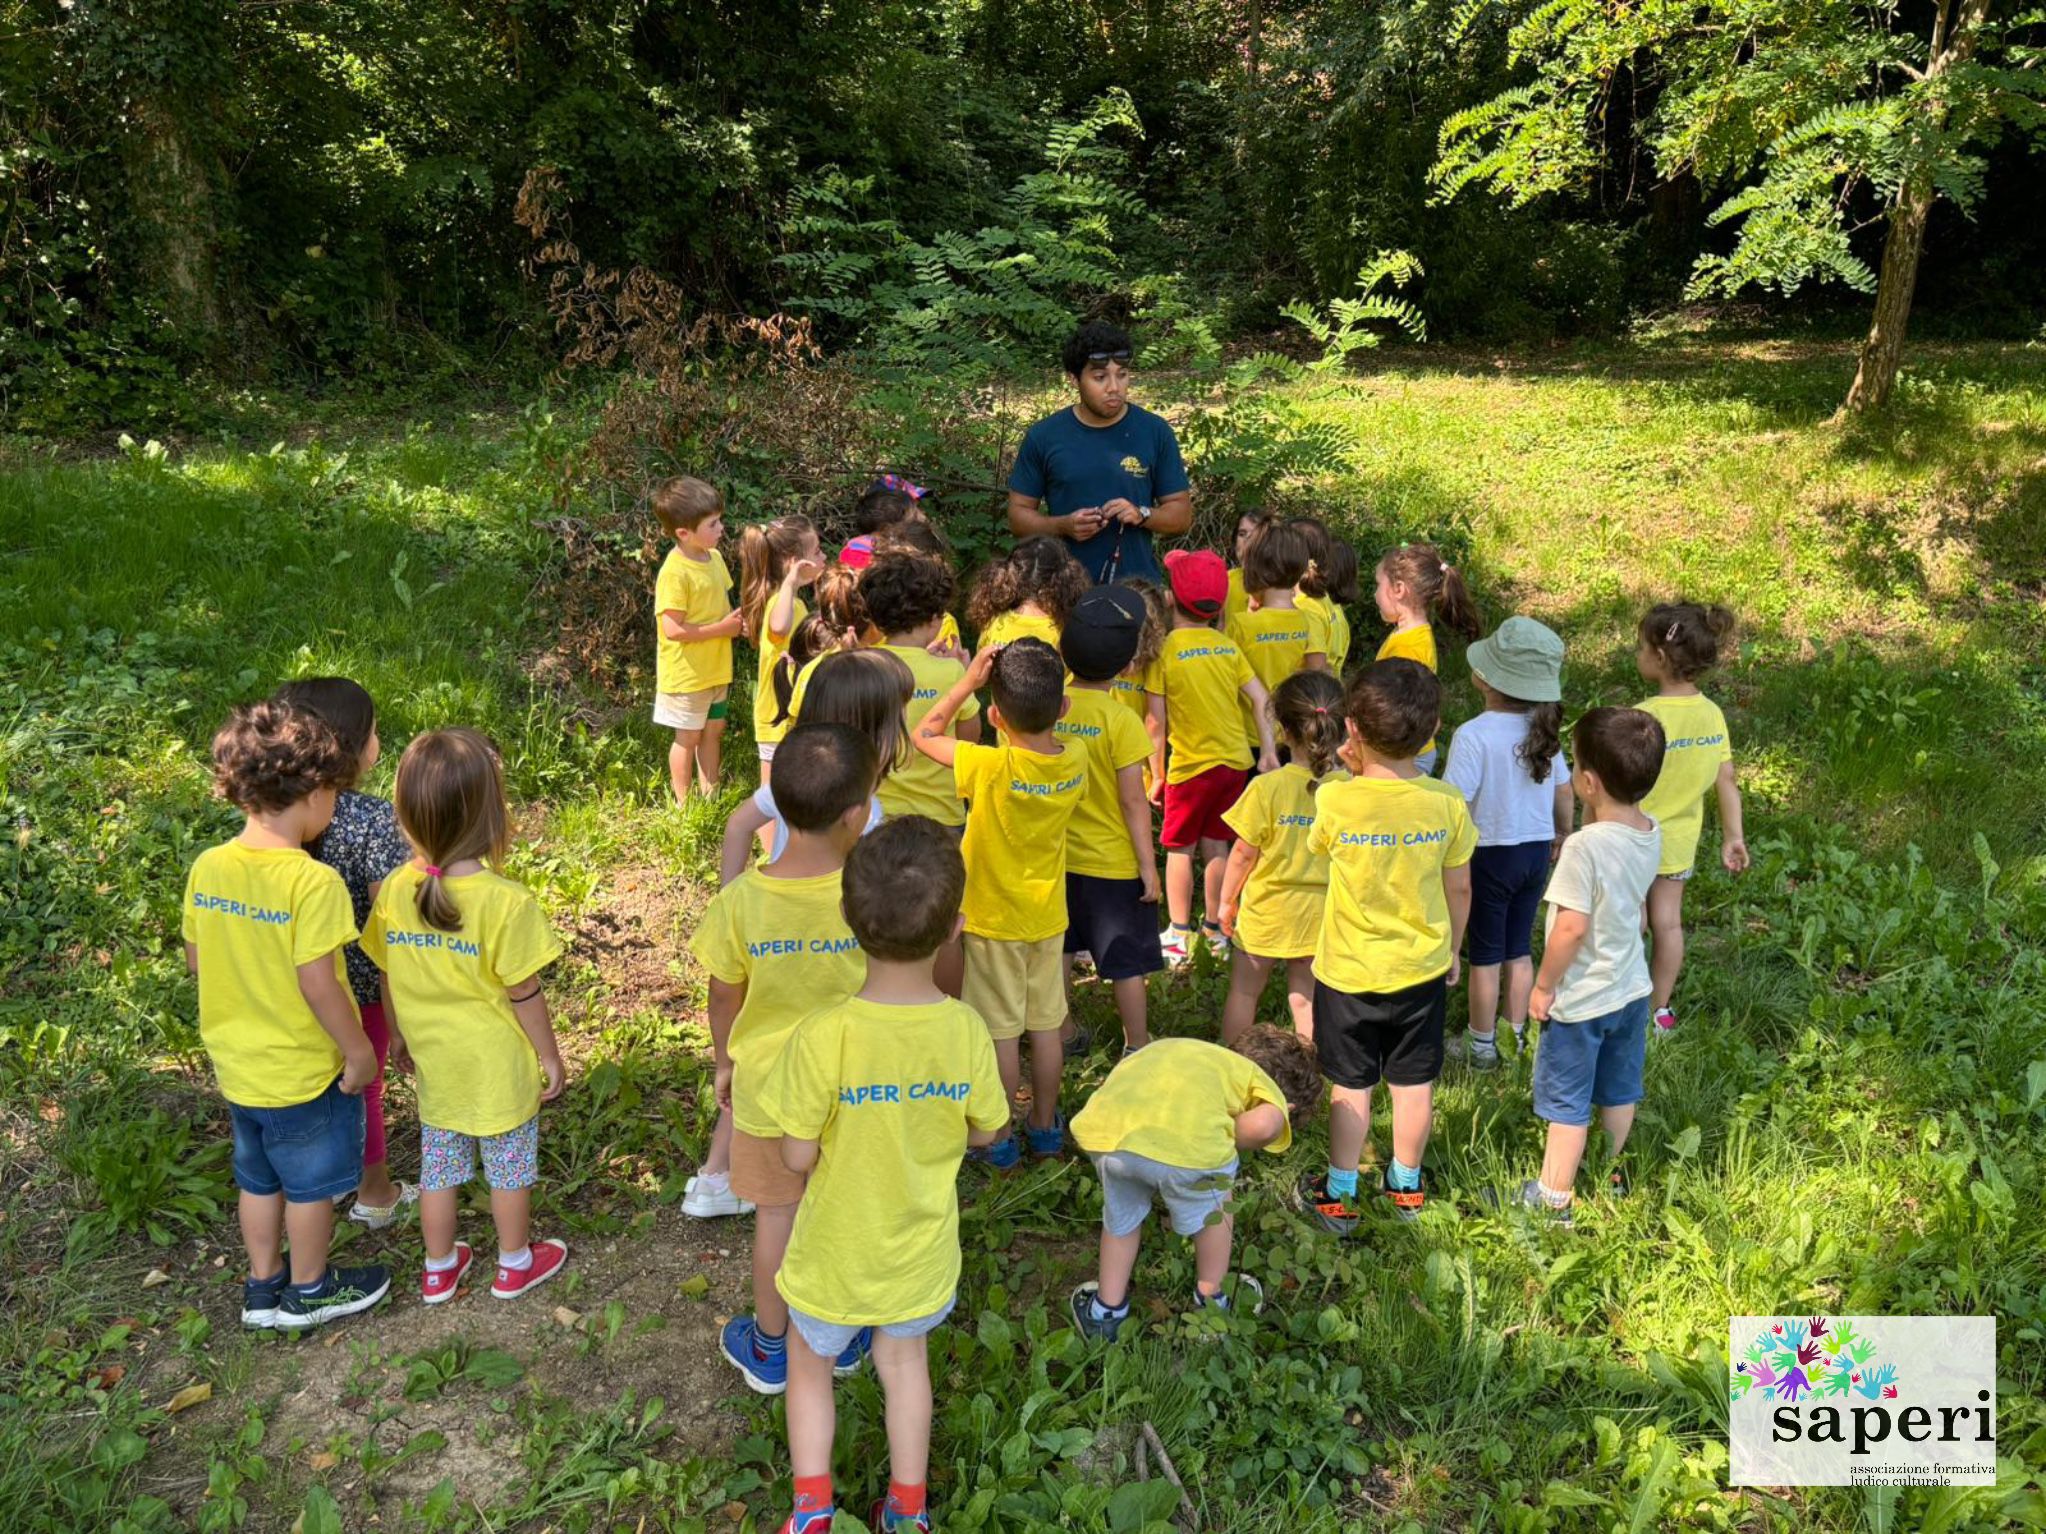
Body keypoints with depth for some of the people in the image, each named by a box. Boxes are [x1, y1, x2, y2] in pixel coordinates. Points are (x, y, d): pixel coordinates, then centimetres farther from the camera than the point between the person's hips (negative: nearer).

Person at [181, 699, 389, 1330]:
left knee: (259, 1178, 24)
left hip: (236, 1064, 6)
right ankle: (309, 1290, 33)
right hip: (303, 1070, -6)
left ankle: (263, 1288, 39)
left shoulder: (207, 868, -7)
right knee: (312, 1183, 15)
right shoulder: (313, 881, -28)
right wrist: (359, 1051, -13)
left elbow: (195, 959, 4)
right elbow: (318, 984, -26)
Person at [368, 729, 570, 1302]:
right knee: (509, 1167, 17)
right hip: (499, 1065, -4)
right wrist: (550, 1055, -3)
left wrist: (402, 1038, 16)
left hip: (434, 1064, 4)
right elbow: (524, 995, -18)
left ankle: (439, 1269, 39)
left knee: (438, 1165, 22)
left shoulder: (395, 891, -13)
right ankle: (515, 1264, 36)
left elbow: (390, 980, -1)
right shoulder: (506, 902, -27)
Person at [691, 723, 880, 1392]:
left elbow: (725, 995, -8)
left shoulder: (740, 900, -22)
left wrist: (724, 1062, 10)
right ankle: (843, 1335, 42)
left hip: (768, 1086, 0)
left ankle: (770, 1348, 39)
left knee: (777, 1215, 20)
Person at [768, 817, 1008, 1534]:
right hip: (922, 1251, 3)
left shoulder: (822, 1038, -32)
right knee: (905, 1361, 28)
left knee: (810, 1367, 25)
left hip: (836, 1253, -3)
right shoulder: (966, 1029, -22)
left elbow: (798, 1157, -21)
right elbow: (984, 1131, -6)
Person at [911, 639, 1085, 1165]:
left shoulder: (991, 768, -26)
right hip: (1048, 918, 5)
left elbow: (925, 735, -14)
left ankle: (999, 1138, 18)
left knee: (1001, 1031, 7)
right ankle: (1046, 1126, 30)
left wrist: (969, 680, -13)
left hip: (994, 920, -4)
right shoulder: (1075, 765, -12)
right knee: (1045, 1026, 16)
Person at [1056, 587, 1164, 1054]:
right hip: (1114, 863, -5)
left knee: (1060, 952, 21)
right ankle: (1137, 1047, 22)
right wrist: (1148, 864, -8)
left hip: (1058, 856, 5)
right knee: (1127, 962, 10)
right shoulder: (1121, 721, -20)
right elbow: (1134, 801, -17)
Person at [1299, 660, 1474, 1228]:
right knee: (1413, 1084, 18)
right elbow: (1459, 889, -2)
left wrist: (1352, 772, -1)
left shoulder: (1336, 801, -23)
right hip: (1423, 969, 3)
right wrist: (1452, 951, 14)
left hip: (1349, 973, -2)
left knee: (1351, 1087, 13)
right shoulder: (1447, 803, -14)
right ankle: (1407, 1183, 37)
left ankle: (1339, 1195, 27)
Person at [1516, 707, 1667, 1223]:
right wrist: (1593, 816, 1)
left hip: (1581, 1001, -7)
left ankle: (1554, 1197, 22)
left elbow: (1572, 928, -27)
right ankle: (1613, 1176, 43)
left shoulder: (1585, 847, -29)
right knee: (1619, 1093, 24)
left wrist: (1544, 986, -15)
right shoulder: (1651, 835, -6)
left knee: (1567, 1103, 8)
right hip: (1631, 988, 7)